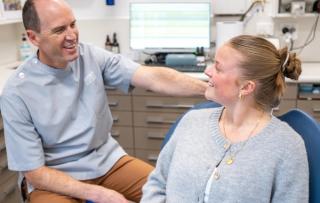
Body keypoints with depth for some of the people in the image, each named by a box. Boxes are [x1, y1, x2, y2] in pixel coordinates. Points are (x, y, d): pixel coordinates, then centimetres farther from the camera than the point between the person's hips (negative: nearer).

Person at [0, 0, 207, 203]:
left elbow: (153, 77, -18)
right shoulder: (17, 94, -16)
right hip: (55, 178, -3)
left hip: (107, 159, 4)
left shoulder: (93, 57, -8)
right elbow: (34, 172, -14)